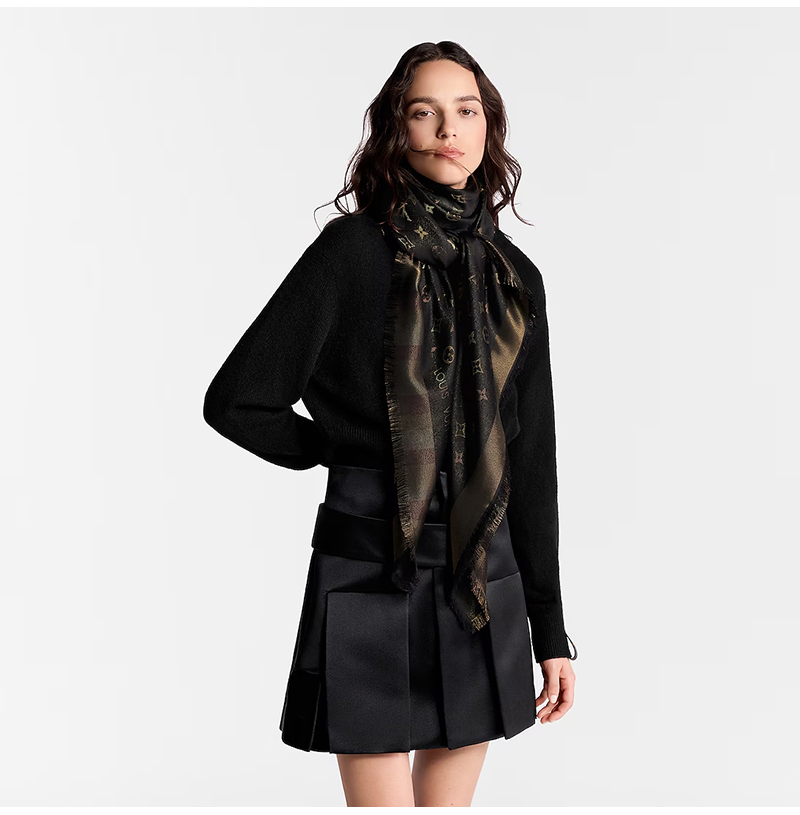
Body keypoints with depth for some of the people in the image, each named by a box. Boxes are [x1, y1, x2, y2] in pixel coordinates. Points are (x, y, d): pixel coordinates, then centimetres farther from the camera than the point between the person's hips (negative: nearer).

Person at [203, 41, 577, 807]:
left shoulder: (514, 276, 8)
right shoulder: (356, 248, -5)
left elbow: (532, 461, 9)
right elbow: (236, 401, -6)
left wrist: (550, 629, 9)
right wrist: (344, 450, 6)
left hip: (483, 582, 4)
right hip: (369, 574, -4)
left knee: (451, 800, 13)